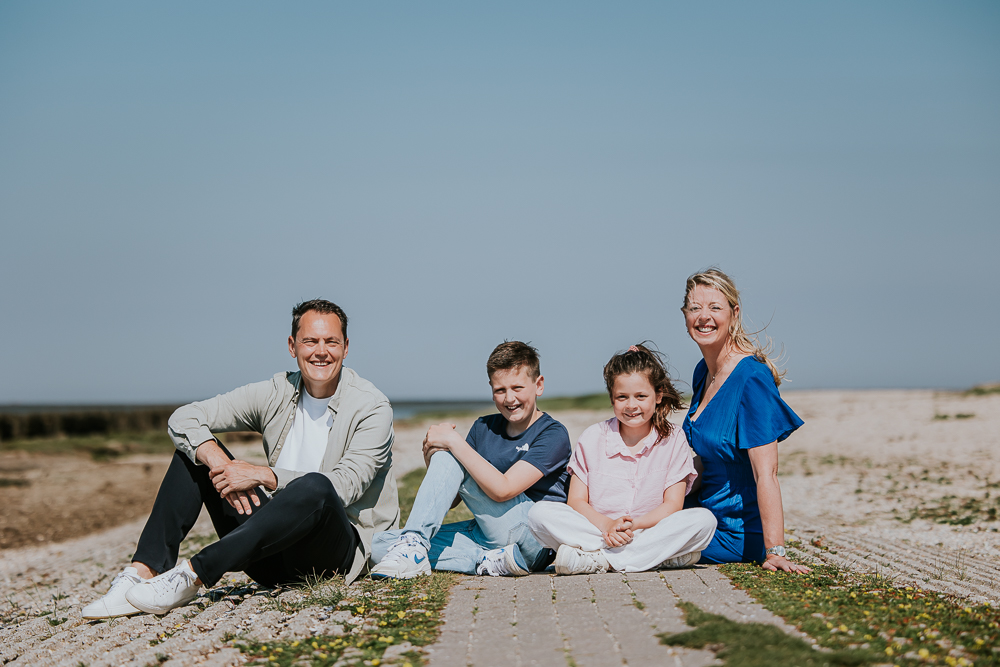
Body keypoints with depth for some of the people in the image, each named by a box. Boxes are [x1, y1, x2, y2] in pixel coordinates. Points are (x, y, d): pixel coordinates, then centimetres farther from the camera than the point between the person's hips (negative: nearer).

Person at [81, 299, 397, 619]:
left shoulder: (372, 408, -9)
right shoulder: (277, 394, 4)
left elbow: (342, 488, -21)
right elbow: (184, 418, -2)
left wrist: (260, 474, -24)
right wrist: (222, 466, -22)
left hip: (339, 550, -5)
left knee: (315, 487, -38)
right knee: (196, 450, -4)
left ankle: (191, 576, -36)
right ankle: (144, 572, -21)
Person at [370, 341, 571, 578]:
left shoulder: (554, 435, -5)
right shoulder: (484, 428, 16)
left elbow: (502, 490, -20)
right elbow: (449, 500, 11)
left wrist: (453, 441, -19)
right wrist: (431, 460, -9)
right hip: (485, 533, 7)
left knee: (448, 457, -18)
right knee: (380, 544, -12)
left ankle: (414, 550, -21)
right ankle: (488, 561, -21)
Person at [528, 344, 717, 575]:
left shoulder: (673, 440, 5)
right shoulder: (593, 438, 6)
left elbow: (673, 504, -2)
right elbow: (576, 501, 1)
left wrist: (634, 525, -21)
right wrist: (606, 525, -20)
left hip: (651, 531, 0)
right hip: (597, 530, 0)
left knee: (703, 520, -29)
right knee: (540, 513, -25)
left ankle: (597, 560, -30)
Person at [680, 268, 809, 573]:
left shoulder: (752, 378, -21)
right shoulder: (703, 373, 5)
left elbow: (766, 473, -26)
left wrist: (774, 552, -30)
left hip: (736, 536, -8)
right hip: (708, 518, 8)